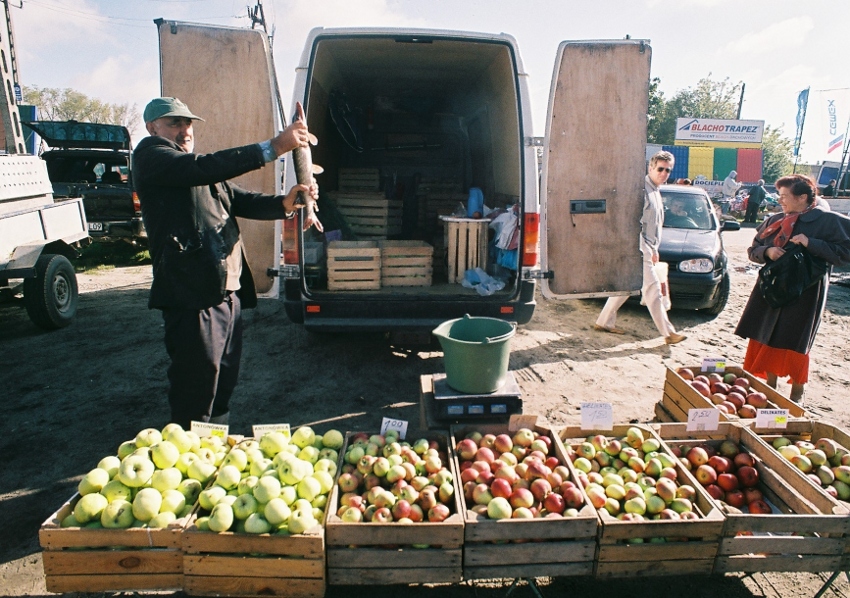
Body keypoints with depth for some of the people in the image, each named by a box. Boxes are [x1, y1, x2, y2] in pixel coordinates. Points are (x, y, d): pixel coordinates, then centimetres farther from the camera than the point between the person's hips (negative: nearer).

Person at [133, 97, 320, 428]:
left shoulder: (204, 172, 24)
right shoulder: (150, 153, -2)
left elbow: (242, 201, 16)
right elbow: (202, 168, -20)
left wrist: (285, 202, -4)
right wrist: (272, 147, -25)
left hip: (228, 292, 9)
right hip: (193, 293, -9)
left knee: (224, 383, 18)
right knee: (196, 391, -2)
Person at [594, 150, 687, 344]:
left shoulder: (655, 191, 17)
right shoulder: (641, 189, -15)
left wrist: (654, 249, 21)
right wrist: (646, 250, -20)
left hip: (646, 248, 10)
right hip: (638, 249, -10)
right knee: (653, 288, -6)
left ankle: (604, 322, 22)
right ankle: (668, 332, 1)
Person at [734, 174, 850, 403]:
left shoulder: (827, 221, -7)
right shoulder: (775, 221, 9)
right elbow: (753, 250, 12)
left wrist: (811, 244, -23)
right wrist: (767, 252, -10)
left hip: (804, 294, -5)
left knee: (795, 344, 1)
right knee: (767, 340, 8)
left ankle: (797, 395, 19)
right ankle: (770, 388, 24)